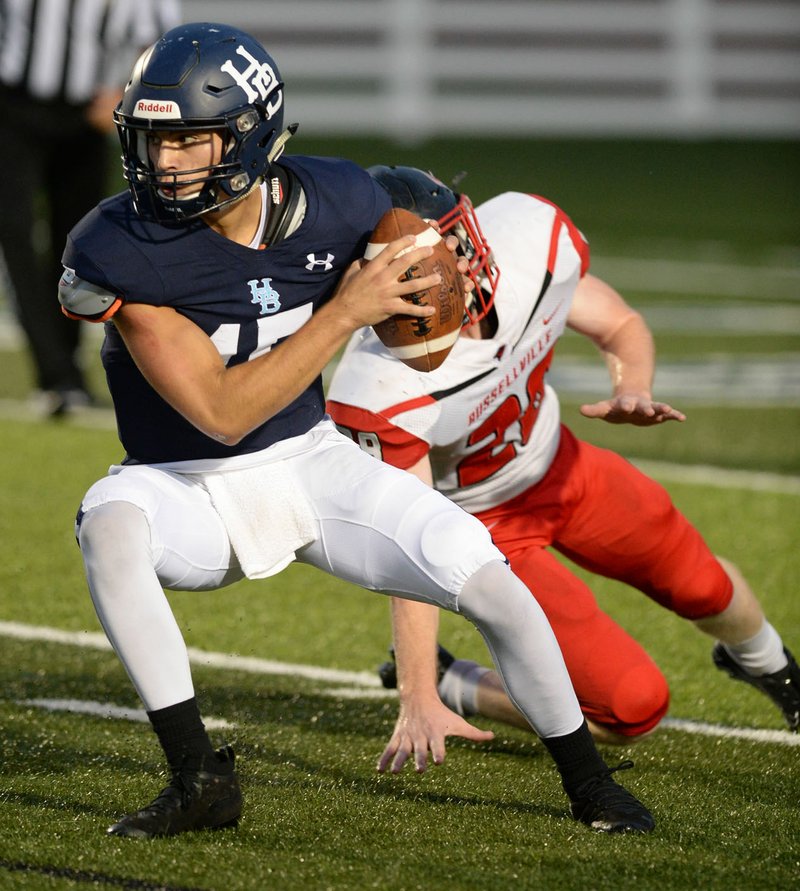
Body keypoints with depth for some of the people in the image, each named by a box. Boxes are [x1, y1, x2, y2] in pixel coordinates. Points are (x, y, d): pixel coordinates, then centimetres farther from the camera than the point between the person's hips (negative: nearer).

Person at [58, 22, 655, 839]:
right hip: (186, 489, -3)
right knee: (109, 524, -36)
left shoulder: (336, 204, -12)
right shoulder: (121, 251, -25)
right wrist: (343, 312, -30)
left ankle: (588, 780, 14)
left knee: (491, 583, -10)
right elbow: (220, 412, -28)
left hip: (312, 464, 3)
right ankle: (197, 778, -28)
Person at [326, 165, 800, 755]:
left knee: (702, 585, 22)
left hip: (558, 464, 5)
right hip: (481, 523, -5)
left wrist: (633, 390, -28)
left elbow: (622, 327, -5)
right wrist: (419, 703, -41)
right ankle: (444, 683, 11)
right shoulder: (383, 391, -39)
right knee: (633, 709, -10)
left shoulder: (529, 235, -26)